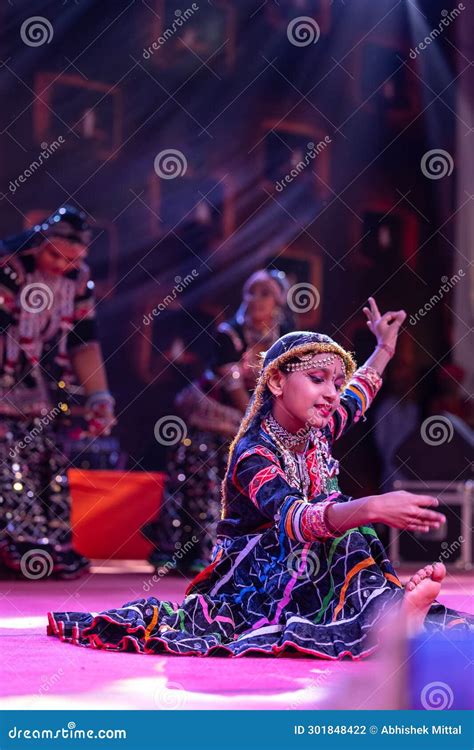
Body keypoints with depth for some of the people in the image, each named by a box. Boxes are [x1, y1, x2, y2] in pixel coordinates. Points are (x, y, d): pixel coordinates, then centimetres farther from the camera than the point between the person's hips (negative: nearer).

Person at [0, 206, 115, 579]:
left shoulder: (79, 278, 3)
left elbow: (84, 340, 7)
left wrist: (99, 395, -1)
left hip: (44, 392, 6)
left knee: (53, 468, 4)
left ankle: (56, 542, 10)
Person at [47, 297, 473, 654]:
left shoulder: (319, 432, 1)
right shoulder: (253, 454, -24)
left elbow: (358, 394, 29)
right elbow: (292, 518, -47)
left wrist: (385, 347, 38)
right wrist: (370, 509, -64)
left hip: (307, 575, 7)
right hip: (258, 584, -7)